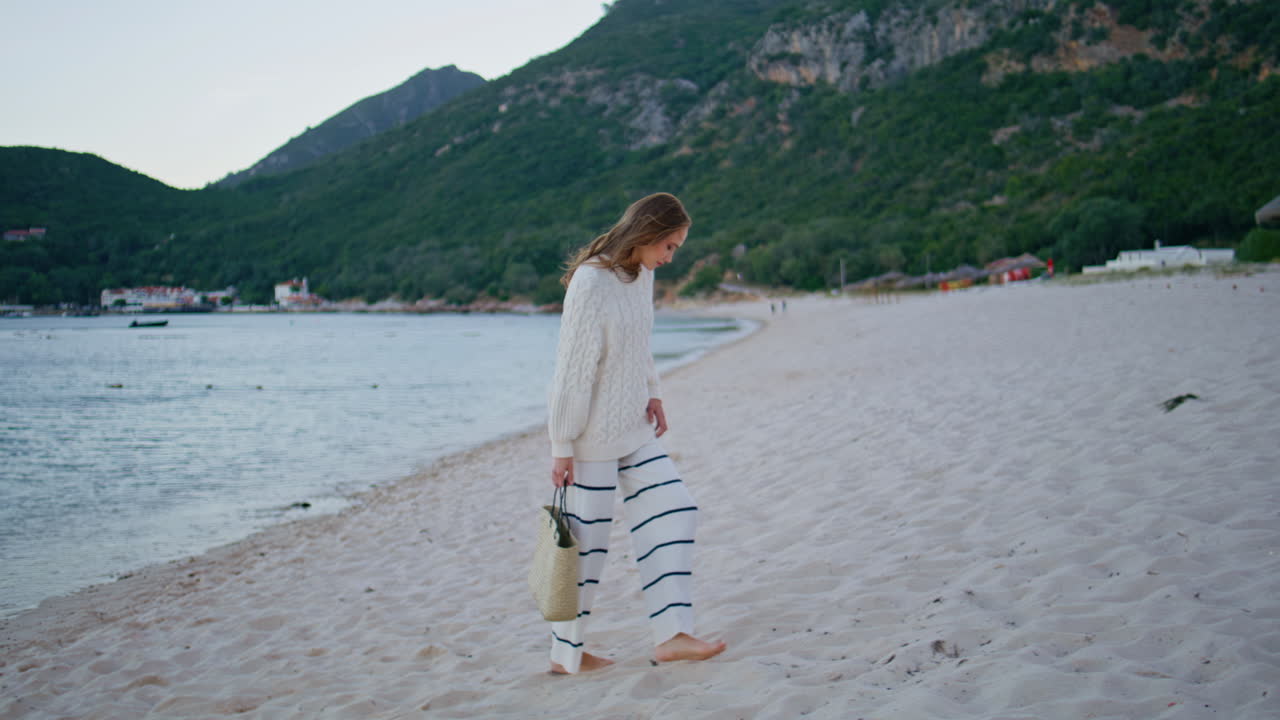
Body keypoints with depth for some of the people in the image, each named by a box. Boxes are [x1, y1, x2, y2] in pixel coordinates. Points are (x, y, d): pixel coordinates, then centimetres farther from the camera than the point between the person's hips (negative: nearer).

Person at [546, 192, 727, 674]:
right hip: (591, 435, -9)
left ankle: (671, 636, 5)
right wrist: (562, 446, -19)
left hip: (634, 429, 9)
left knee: (672, 510, 2)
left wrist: (652, 393, 7)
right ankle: (565, 655, 17)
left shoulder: (642, 273, 5)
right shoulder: (590, 282, -21)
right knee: (585, 542, 1)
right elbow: (572, 367, -21)